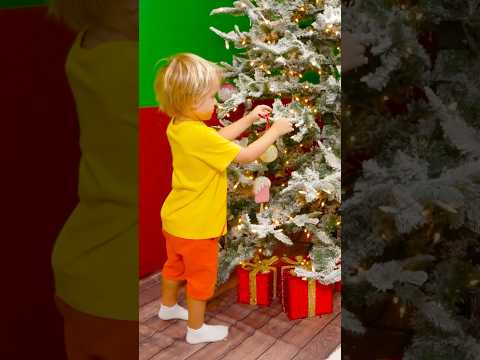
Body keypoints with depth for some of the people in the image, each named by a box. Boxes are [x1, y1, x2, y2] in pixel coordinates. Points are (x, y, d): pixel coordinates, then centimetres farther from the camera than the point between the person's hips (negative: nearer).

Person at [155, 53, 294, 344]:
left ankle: (168, 307, 50)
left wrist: (249, 119, 7)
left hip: (176, 219, 9)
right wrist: (276, 131, -13)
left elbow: (219, 138, 10)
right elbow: (247, 156, -25)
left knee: (176, 265, 29)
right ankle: (196, 329, 28)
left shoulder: (177, 126, -3)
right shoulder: (199, 136, -32)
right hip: (197, 225, -9)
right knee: (202, 277, 11)